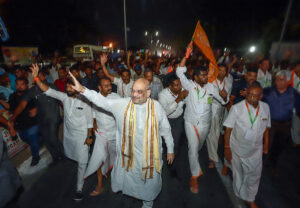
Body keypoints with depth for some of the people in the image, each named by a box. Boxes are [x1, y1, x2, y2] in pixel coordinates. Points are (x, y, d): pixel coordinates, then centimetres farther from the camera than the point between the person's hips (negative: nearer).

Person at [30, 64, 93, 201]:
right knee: (75, 157, 25)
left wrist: (89, 136, -11)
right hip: (68, 134, 5)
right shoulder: (64, 97, -4)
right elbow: (48, 91, -12)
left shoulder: (84, 101, -15)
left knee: (82, 162, 4)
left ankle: (79, 188, 21)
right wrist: (36, 78, -27)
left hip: (81, 136, -4)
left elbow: (89, 120, -11)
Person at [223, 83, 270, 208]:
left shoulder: (265, 107, -9)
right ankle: (240, 195, 49)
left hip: (256, 150, 3)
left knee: (254, 175, 17)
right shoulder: (236, 108, -22)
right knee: (238, 174, 19)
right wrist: (227, 148, -13)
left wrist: (266, 145, 11)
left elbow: (266, 127, 5)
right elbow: (228, 129, -16)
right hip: (238, 149, -3)